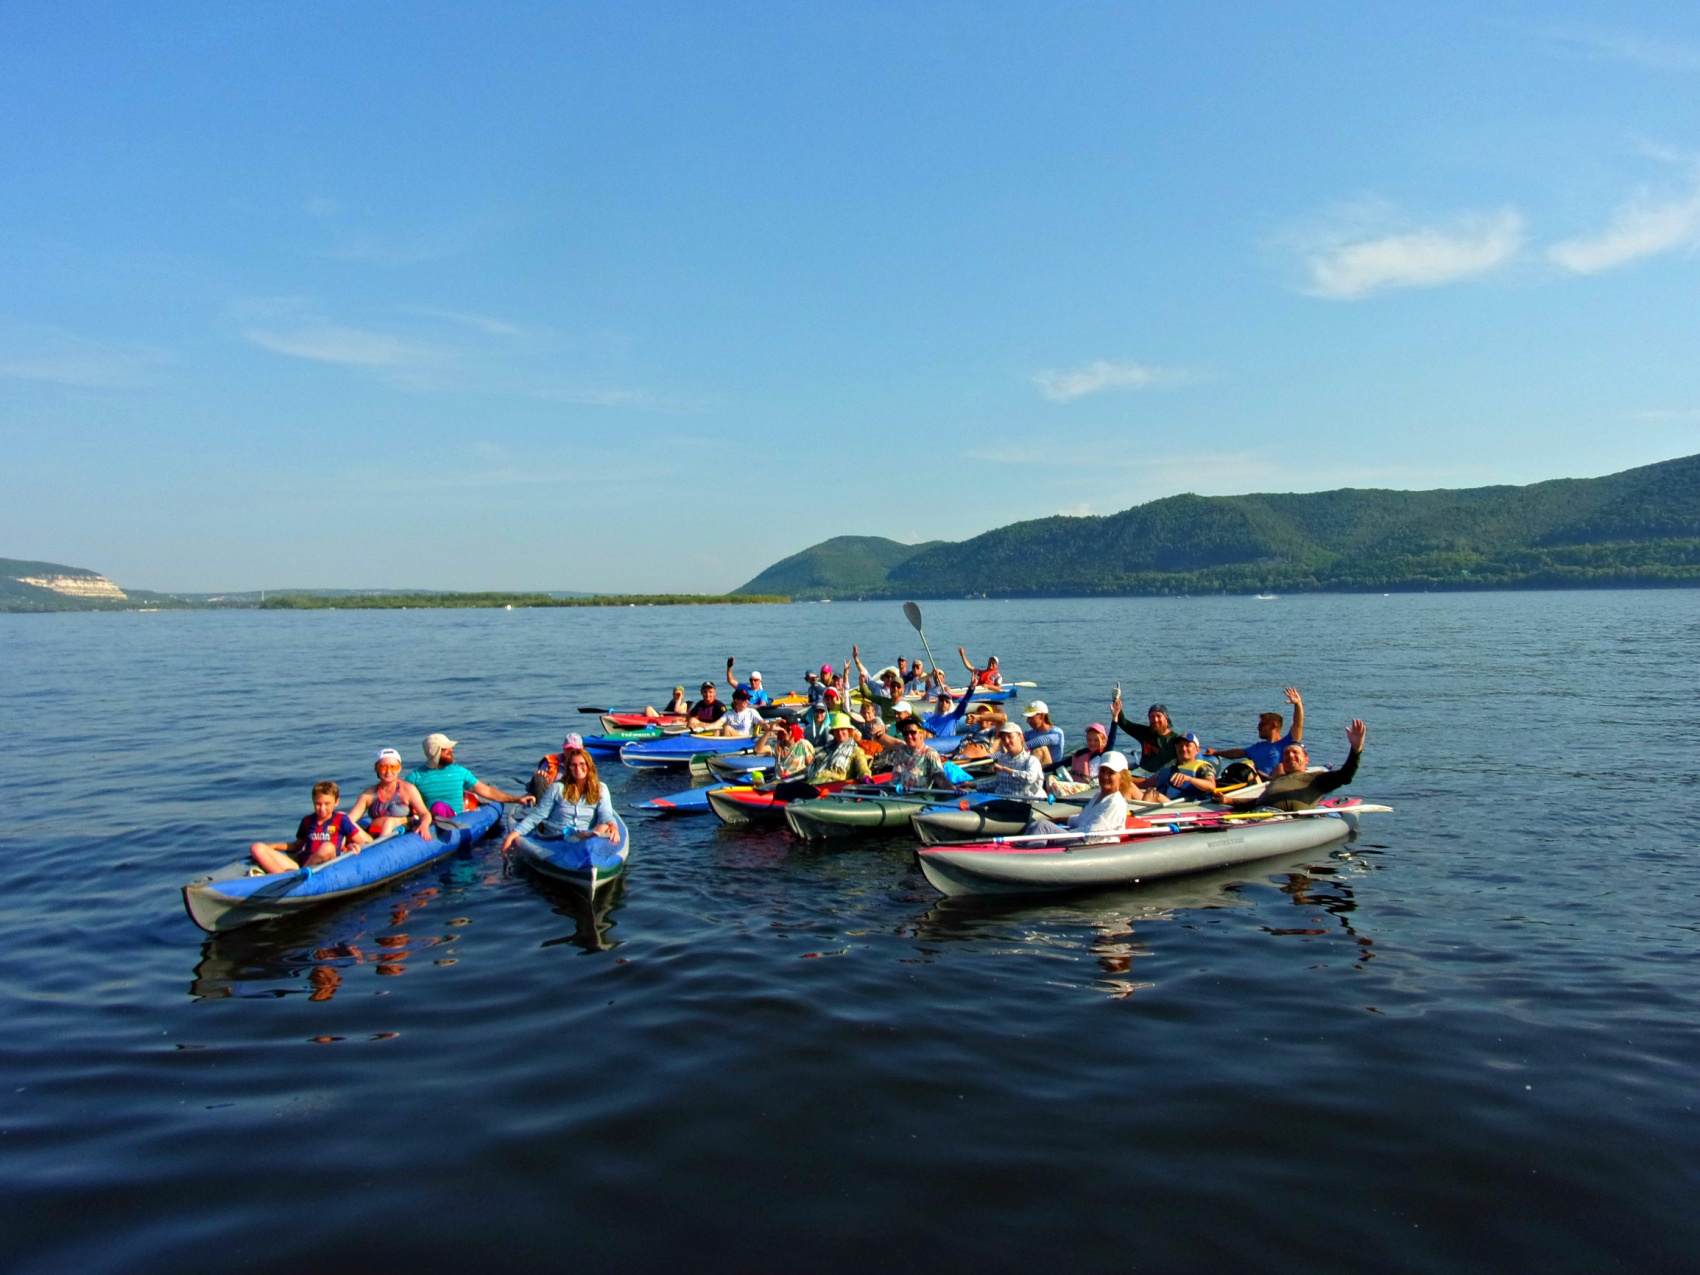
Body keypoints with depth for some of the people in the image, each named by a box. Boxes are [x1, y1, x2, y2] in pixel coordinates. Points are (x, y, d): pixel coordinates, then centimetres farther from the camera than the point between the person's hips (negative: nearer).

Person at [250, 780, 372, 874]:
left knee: (327, 847, -38)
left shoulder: (341, 820, 6)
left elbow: (367, 841, 3)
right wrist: (271, 846, 17)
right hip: (300, 865, 4)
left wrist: (355, 846, -19)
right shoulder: (307, 820, 18)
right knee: (257, 848, -8)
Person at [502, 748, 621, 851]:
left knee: (604, 828, -34)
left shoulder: (600, 789, 12)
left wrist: (613, 825, -28)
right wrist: (514, 834, -6)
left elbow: (606, 815, -3)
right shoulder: (557, 788, 10)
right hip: (554, 839, 1)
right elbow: (536, 816, 8)